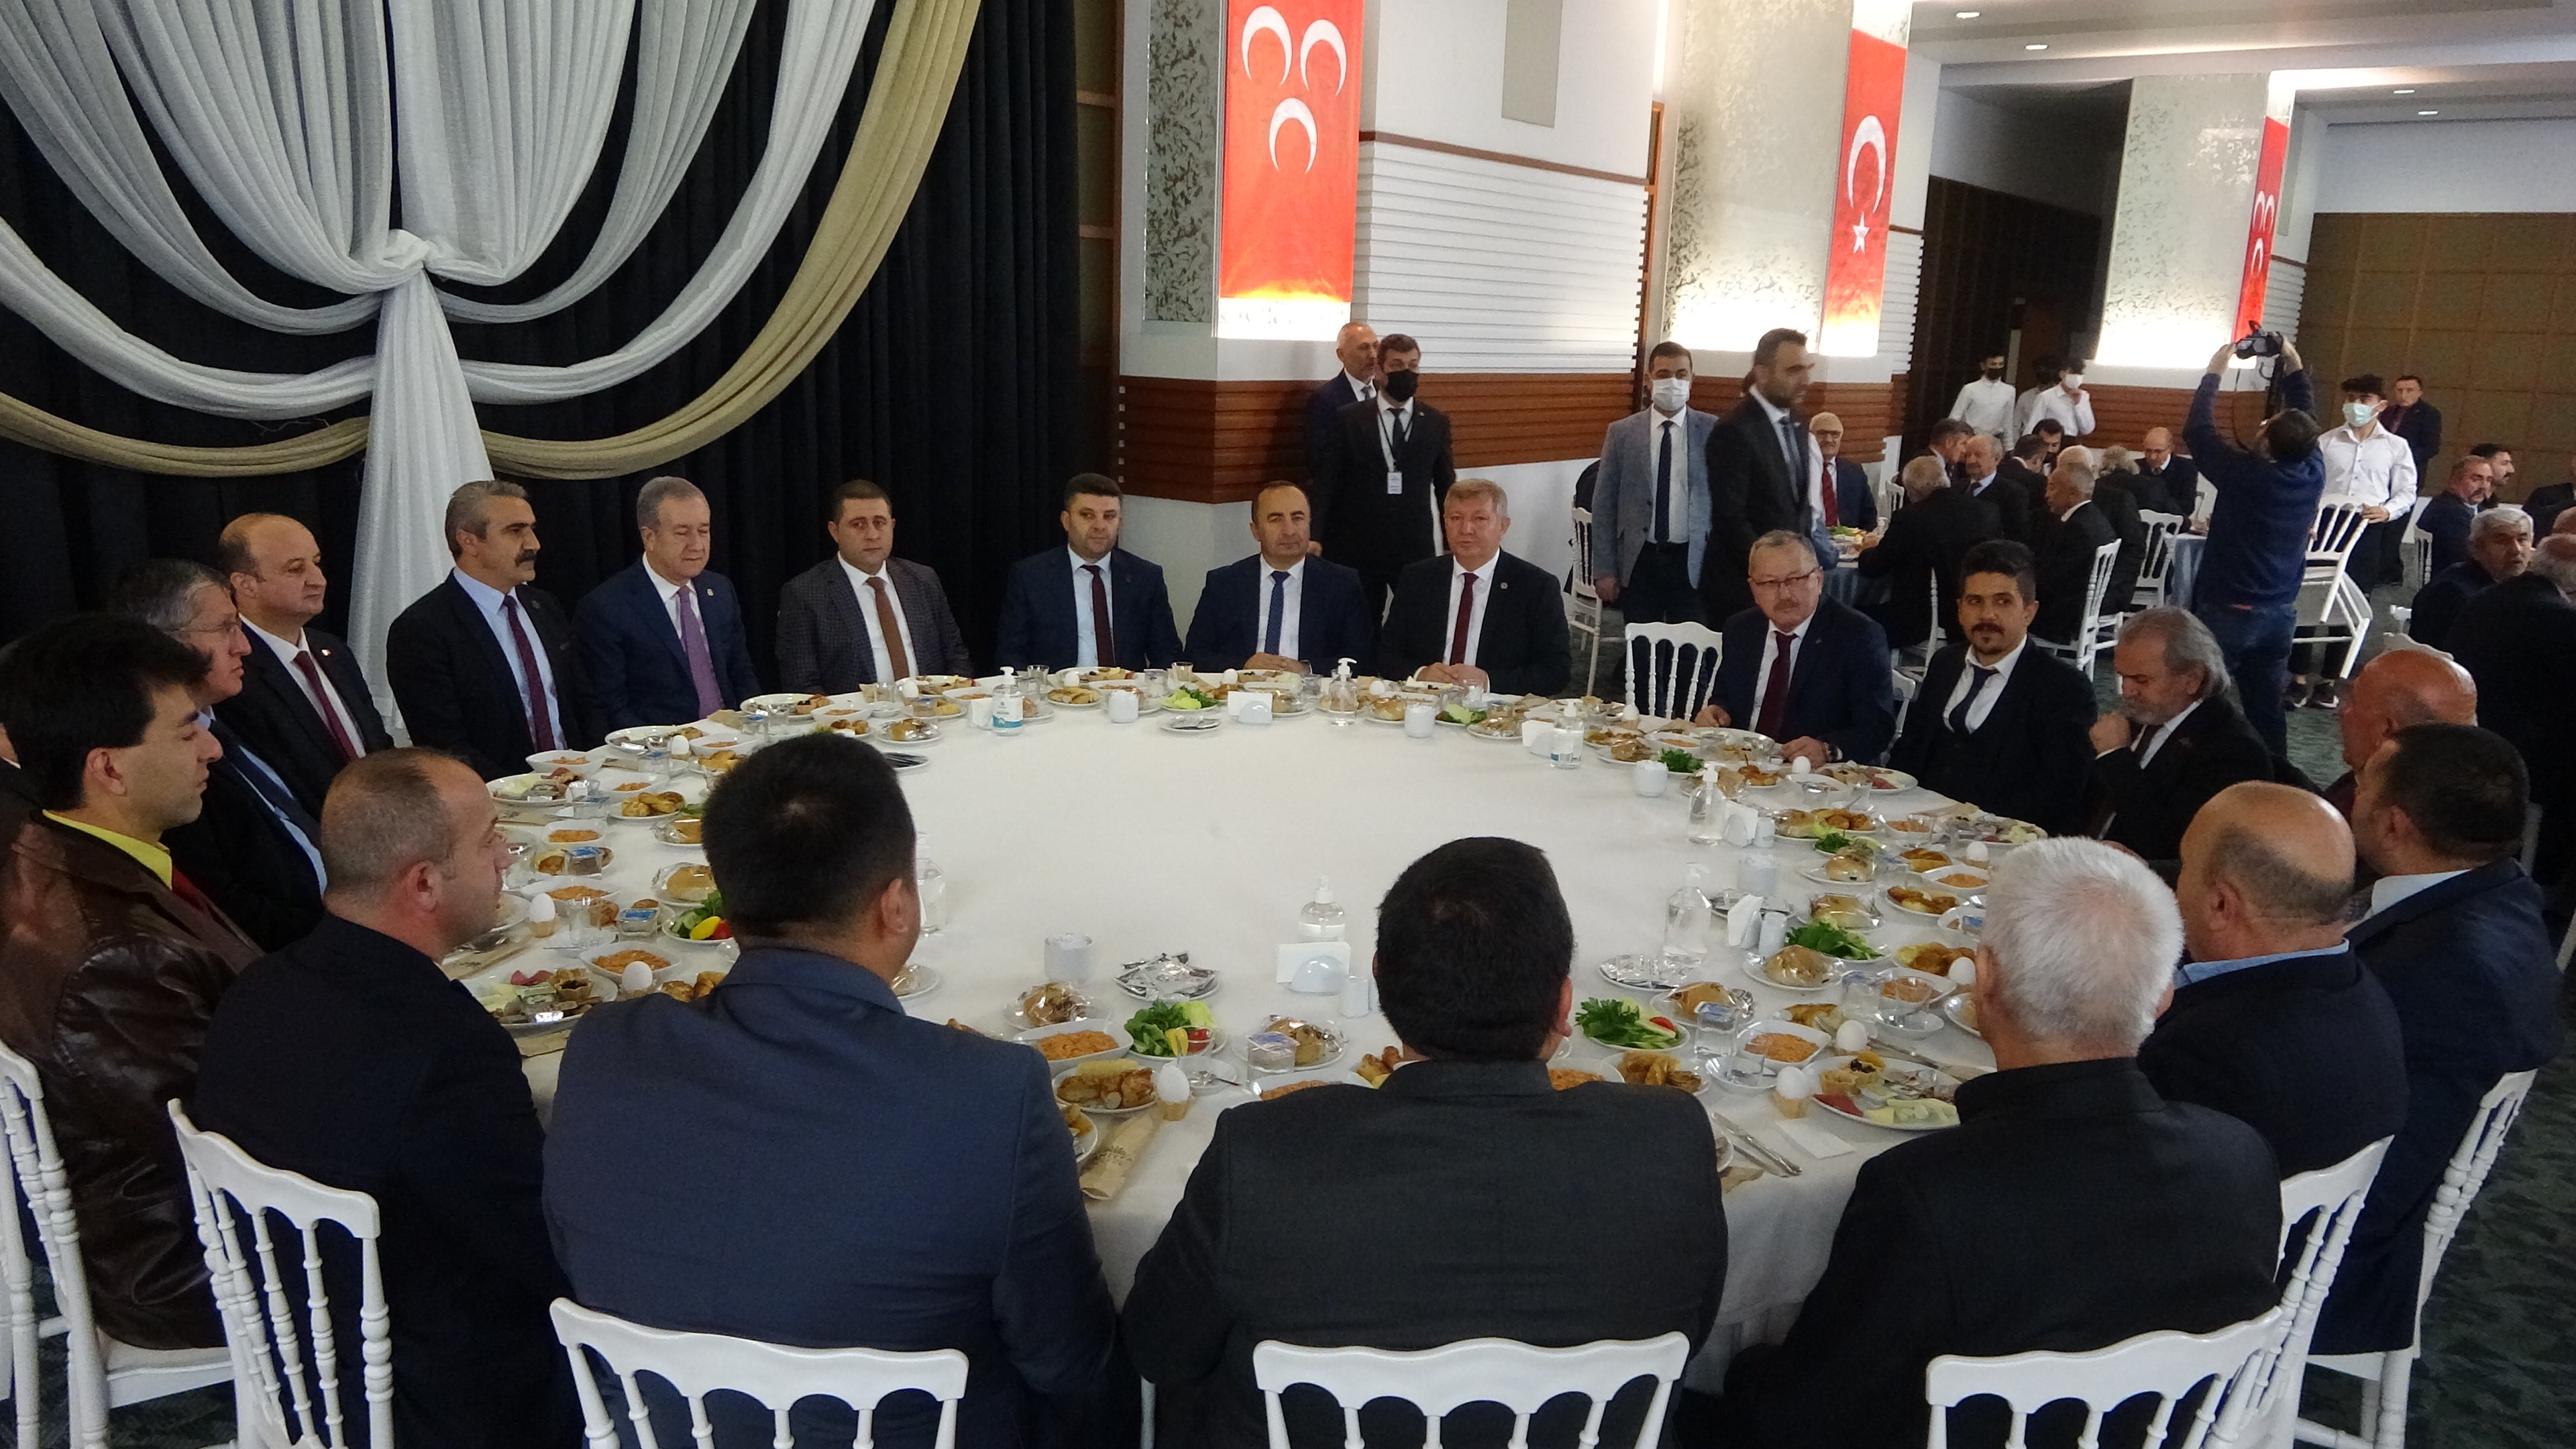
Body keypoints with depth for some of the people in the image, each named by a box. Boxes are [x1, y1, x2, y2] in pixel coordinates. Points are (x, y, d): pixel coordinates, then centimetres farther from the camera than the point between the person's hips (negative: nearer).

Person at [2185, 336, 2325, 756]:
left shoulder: (2246, 473, -17)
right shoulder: (2314, 473, -2)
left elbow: (2197, 431, -7)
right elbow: (2305, 416, 14)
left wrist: (2214, 372, 2)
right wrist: (2293, 363, 18)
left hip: (2227, 610, -6)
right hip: (2281, 612, 6)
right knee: (2267, 707, 11)